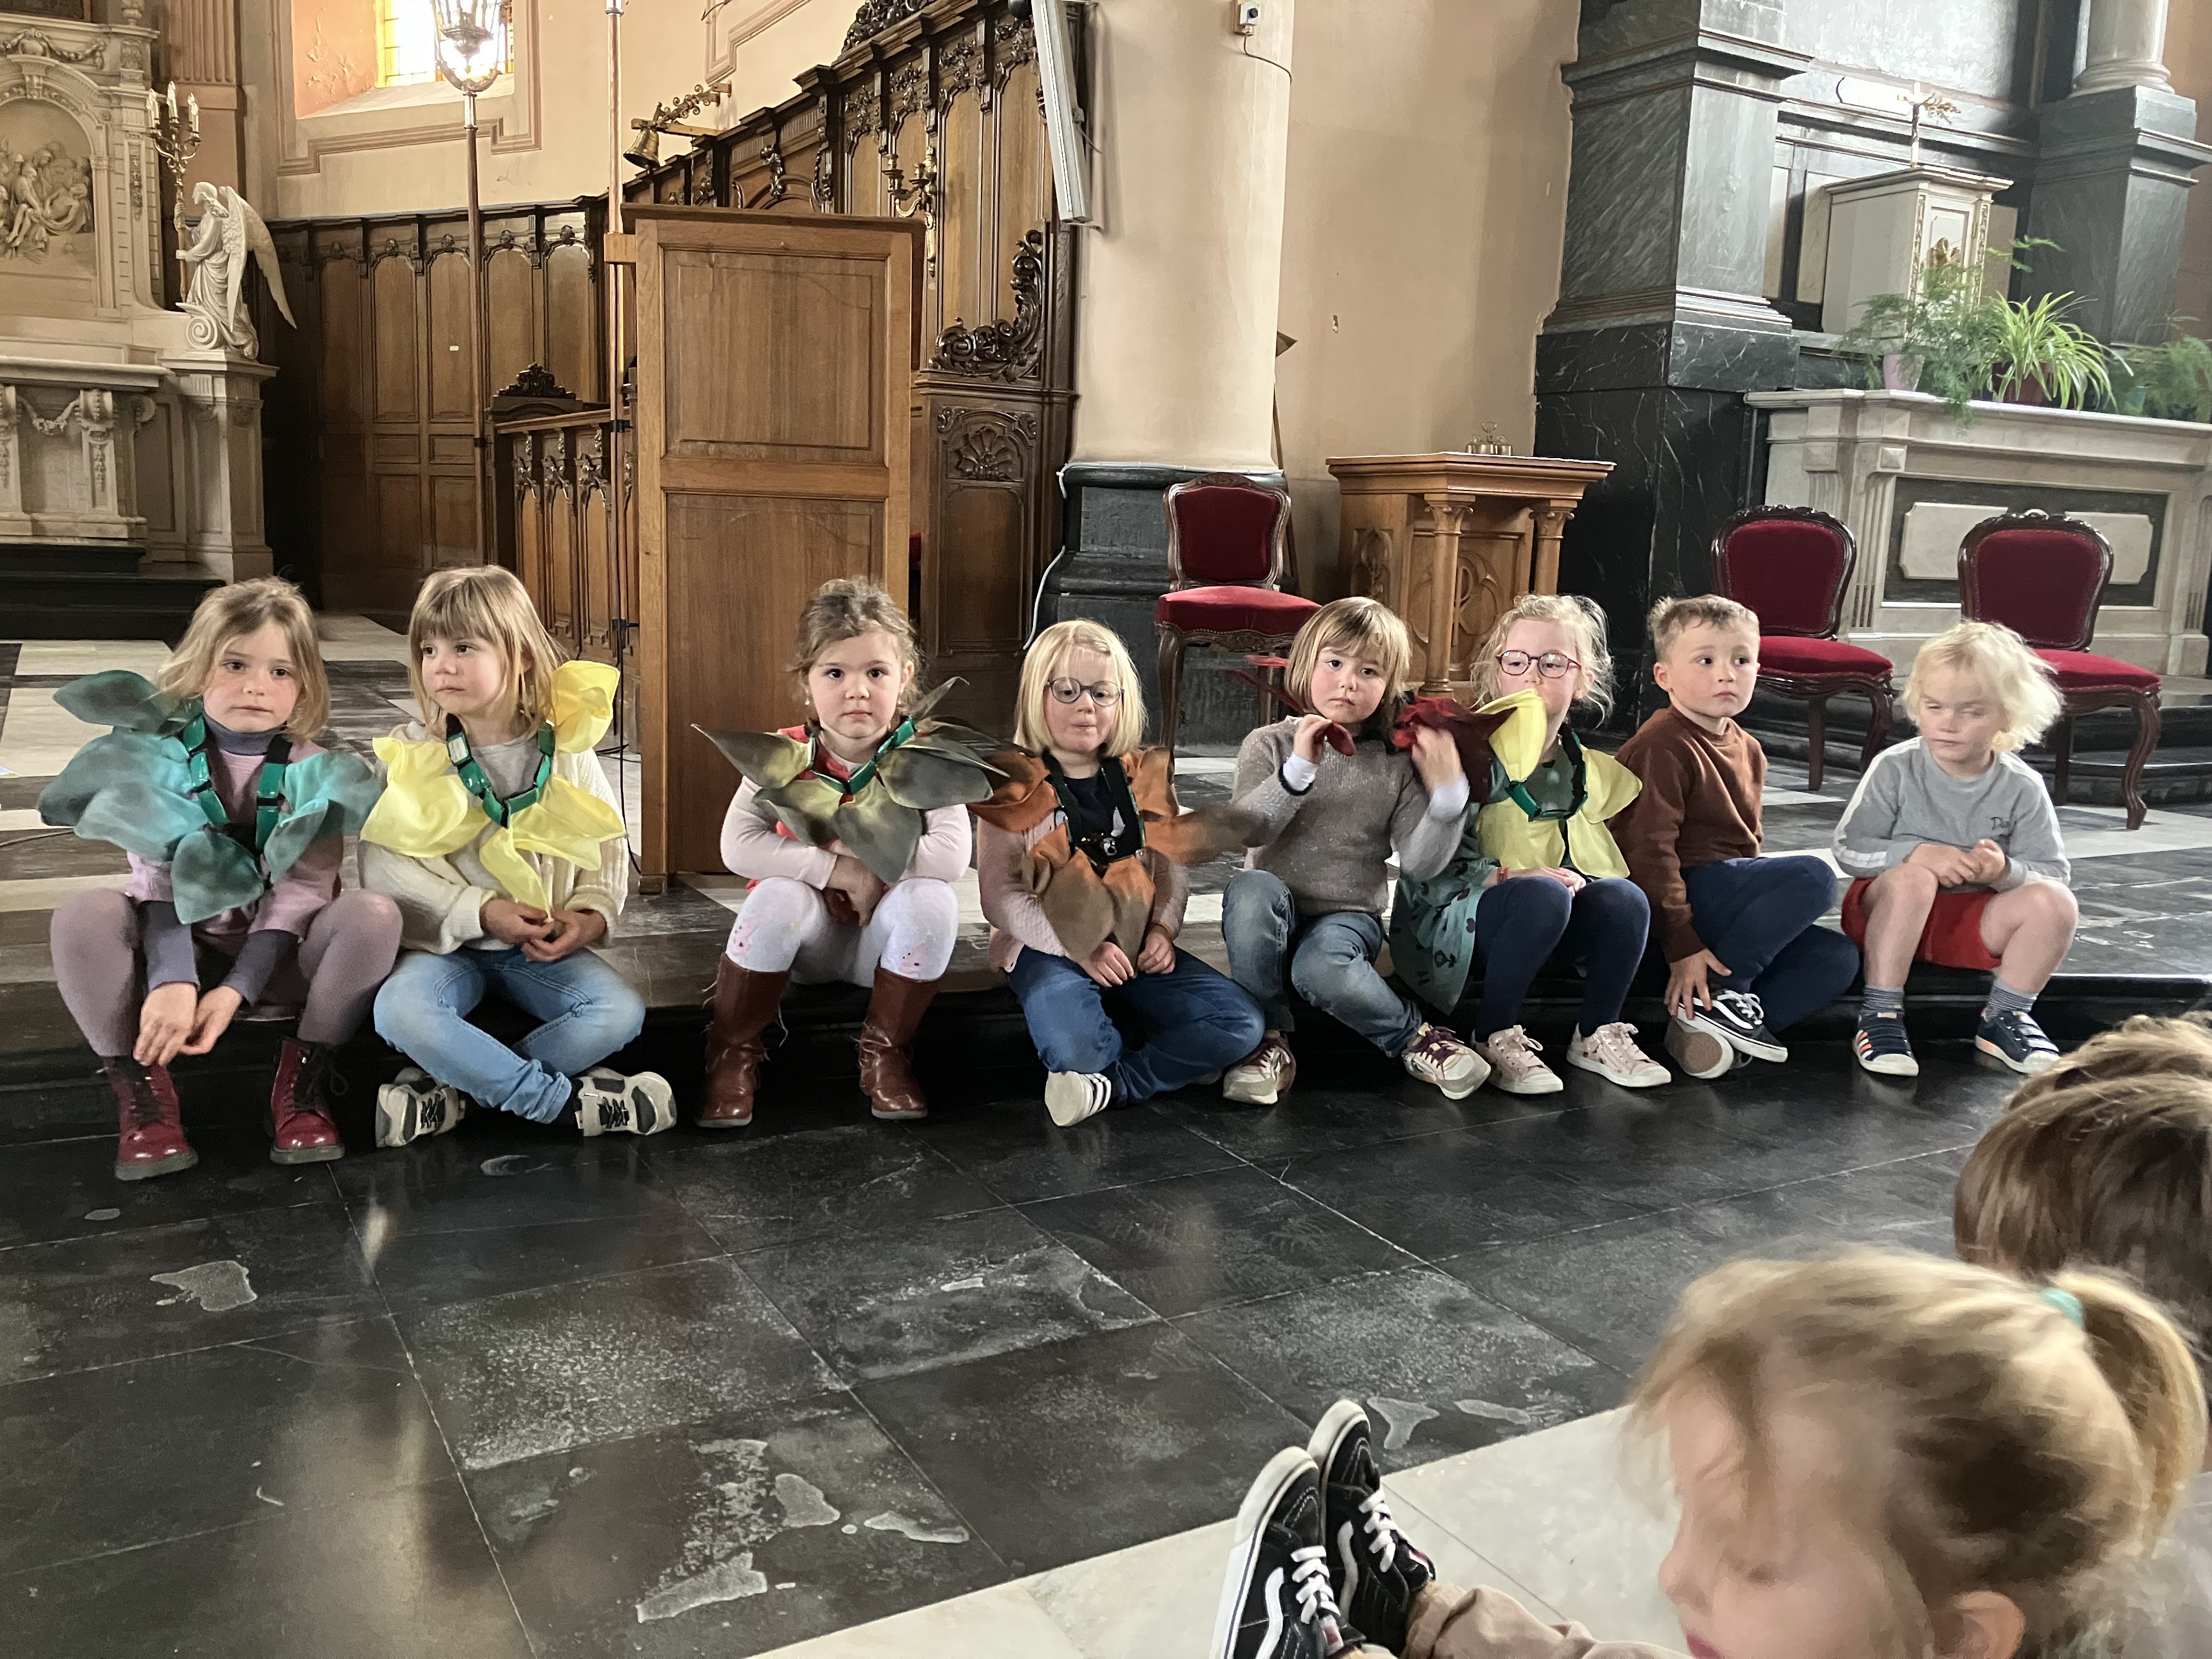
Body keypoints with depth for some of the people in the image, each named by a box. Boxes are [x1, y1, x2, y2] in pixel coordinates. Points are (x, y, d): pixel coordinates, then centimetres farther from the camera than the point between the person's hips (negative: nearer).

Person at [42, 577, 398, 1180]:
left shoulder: (313, 773, -5)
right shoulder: (162, 758, -4)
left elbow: (298, 897, -12)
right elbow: (158, 882, -13)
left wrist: (234, 991, -24)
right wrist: (171, 981, -30)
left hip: (276, 961, 0)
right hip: (177, 951, 1)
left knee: (372, 915, -28)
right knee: (83, 915, -27)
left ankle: (301, 1081, -16)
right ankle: (140, 1089, -16)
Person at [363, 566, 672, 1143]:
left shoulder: (567, 752, 0)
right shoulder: (408, 757, -4)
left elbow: (608, 844, 8)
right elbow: (383, 866, -10)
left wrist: (593, 913, -12)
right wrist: (481, 914, -19)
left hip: (544, 949, 2)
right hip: (448, 945, -1)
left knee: (621, 1012, -23)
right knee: (400, 1012, -33)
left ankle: (456, 1084, -19)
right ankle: (562, 1098, -23)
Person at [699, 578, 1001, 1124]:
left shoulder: (923, 756, -13)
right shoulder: (784, 757, -10)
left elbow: (952, 855, -26)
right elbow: (737, 846, -22)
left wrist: (860, 851, -27)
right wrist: (840, 872, -28)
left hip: (884, 940, 0)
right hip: (810, 936, 0)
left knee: (931, 897, -30)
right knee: (778, 895, -31)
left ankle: (883, 1053, -9)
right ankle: (733, 1056, -11)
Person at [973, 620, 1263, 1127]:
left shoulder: (1144, 779, 9)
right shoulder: (1013, 789, -3)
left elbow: (1173, 867, 14)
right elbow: (1000, 897, -8)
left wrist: (1162, 930, -7)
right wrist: (1081, 950, -18)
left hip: (1138, 950, 4)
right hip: (1050, 951, -4)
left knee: (1240, 1023, -16)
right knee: (1073, 1044, -36)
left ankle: (1113, 1084, -17)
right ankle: (1176, 1065, -4)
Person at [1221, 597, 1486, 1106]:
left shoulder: (1396, 764, 4)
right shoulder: (1270, 745, 1)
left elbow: (1418, 864, -3)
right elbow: (1245, 831, -14)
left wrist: (1448, 794, -17)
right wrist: (1298, 769, -24)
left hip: (1349, 916, -1)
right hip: (1274, 923, 1)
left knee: (1321, 969, -36)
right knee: (1250, 888, -35)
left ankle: (1416, 1039, -8)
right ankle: (1268, 1040, -18)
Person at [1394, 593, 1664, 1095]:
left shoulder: (1592, 772, 10)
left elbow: (1610, 862, 19)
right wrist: (1504, 875, -25)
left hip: (1563, 923, 5)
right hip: (1458, 919, -5)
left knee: (1625, 898, -25)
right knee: (1542, 896, -36)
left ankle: (1598, 1034, -3)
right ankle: (1495, 1039, -17)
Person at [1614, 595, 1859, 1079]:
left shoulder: (1748, 750, 17)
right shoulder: (1663, 747, -13)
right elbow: (1649, 851, -20)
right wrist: (1681, 946, -23)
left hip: (1731, 897, 9)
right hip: (1689, 892, -9)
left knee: (1837, 957, -4)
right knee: (1812, 875, -22)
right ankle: (1718, 994, -15)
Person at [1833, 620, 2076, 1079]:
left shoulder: (2022, 788, -6)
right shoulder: (1896, 769, -11)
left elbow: (2052, 874, -6)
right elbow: (1849, 849, -13)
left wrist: (2005, 872, -29)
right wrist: (1918, 852, -29)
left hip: (1977, 925, 2)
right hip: (1892, 915, -2)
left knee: (2055, 902, -22)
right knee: (1911, 877, -34)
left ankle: (2004, 1016, -3)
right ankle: (1880, 1014, -25)